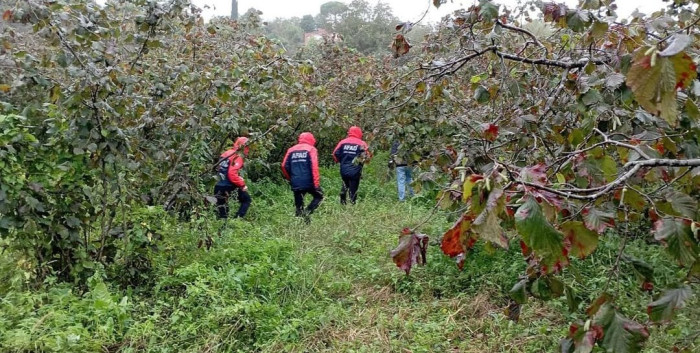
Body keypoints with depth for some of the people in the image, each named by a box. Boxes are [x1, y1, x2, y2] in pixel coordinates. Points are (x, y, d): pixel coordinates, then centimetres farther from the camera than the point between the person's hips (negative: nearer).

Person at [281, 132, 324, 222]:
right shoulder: (311, 149, 2)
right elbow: (314, 166, -10)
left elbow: (284, 166, 11)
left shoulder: (291, 150, 15)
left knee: (298, 205, 13)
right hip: (308, 182, -4)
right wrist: (316, 183, -11)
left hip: (295, 183, 4)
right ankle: (307, 212, -5)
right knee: (319, 196, 15)